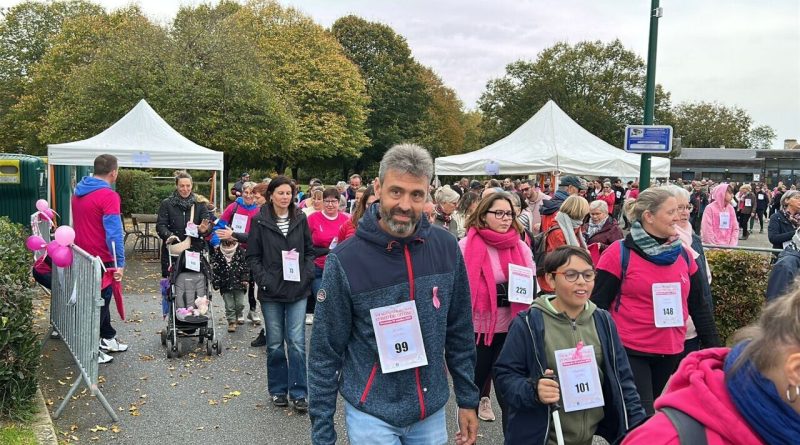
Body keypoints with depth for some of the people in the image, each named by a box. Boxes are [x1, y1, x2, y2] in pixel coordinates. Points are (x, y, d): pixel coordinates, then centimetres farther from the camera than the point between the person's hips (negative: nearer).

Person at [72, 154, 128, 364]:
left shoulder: (78, 192, 9)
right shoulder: (108, 195, -19)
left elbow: (78, 224, 16)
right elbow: (114, 232, -22)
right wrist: (120, 263, -20)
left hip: (83, 256, 9)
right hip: (101, 259, -8)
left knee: (100, 298, 20)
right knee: (100, 302, 3)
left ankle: (108, 338, 32)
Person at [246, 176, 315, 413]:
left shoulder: (300, 219, 4)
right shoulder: (260, 221, -2)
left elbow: (310, 250, 11)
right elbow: (252, 256, 0)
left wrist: (307, 274, -3)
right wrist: (264, 280, -11)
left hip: (298, 290, 1)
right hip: (271, 292, -1)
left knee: (297, 342, -1)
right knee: (275, 344, 10)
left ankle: (299, 393, 8)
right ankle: (278, 390, 25)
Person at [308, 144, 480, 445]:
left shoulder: (446, 249, -6)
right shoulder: (344, 260, -16)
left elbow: (460, 332, 4)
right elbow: (325, 353, -10)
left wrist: (468, 400, 7)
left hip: (432, 412, 4)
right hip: (372, 415, -3)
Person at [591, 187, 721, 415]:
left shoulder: (682, 254, 6)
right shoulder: (619, 253, -11)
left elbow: (699, 306, 13)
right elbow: (598, 306, -10)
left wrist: (714, 348, 10)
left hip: (671, 353, 6)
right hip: (630, 353, -6)